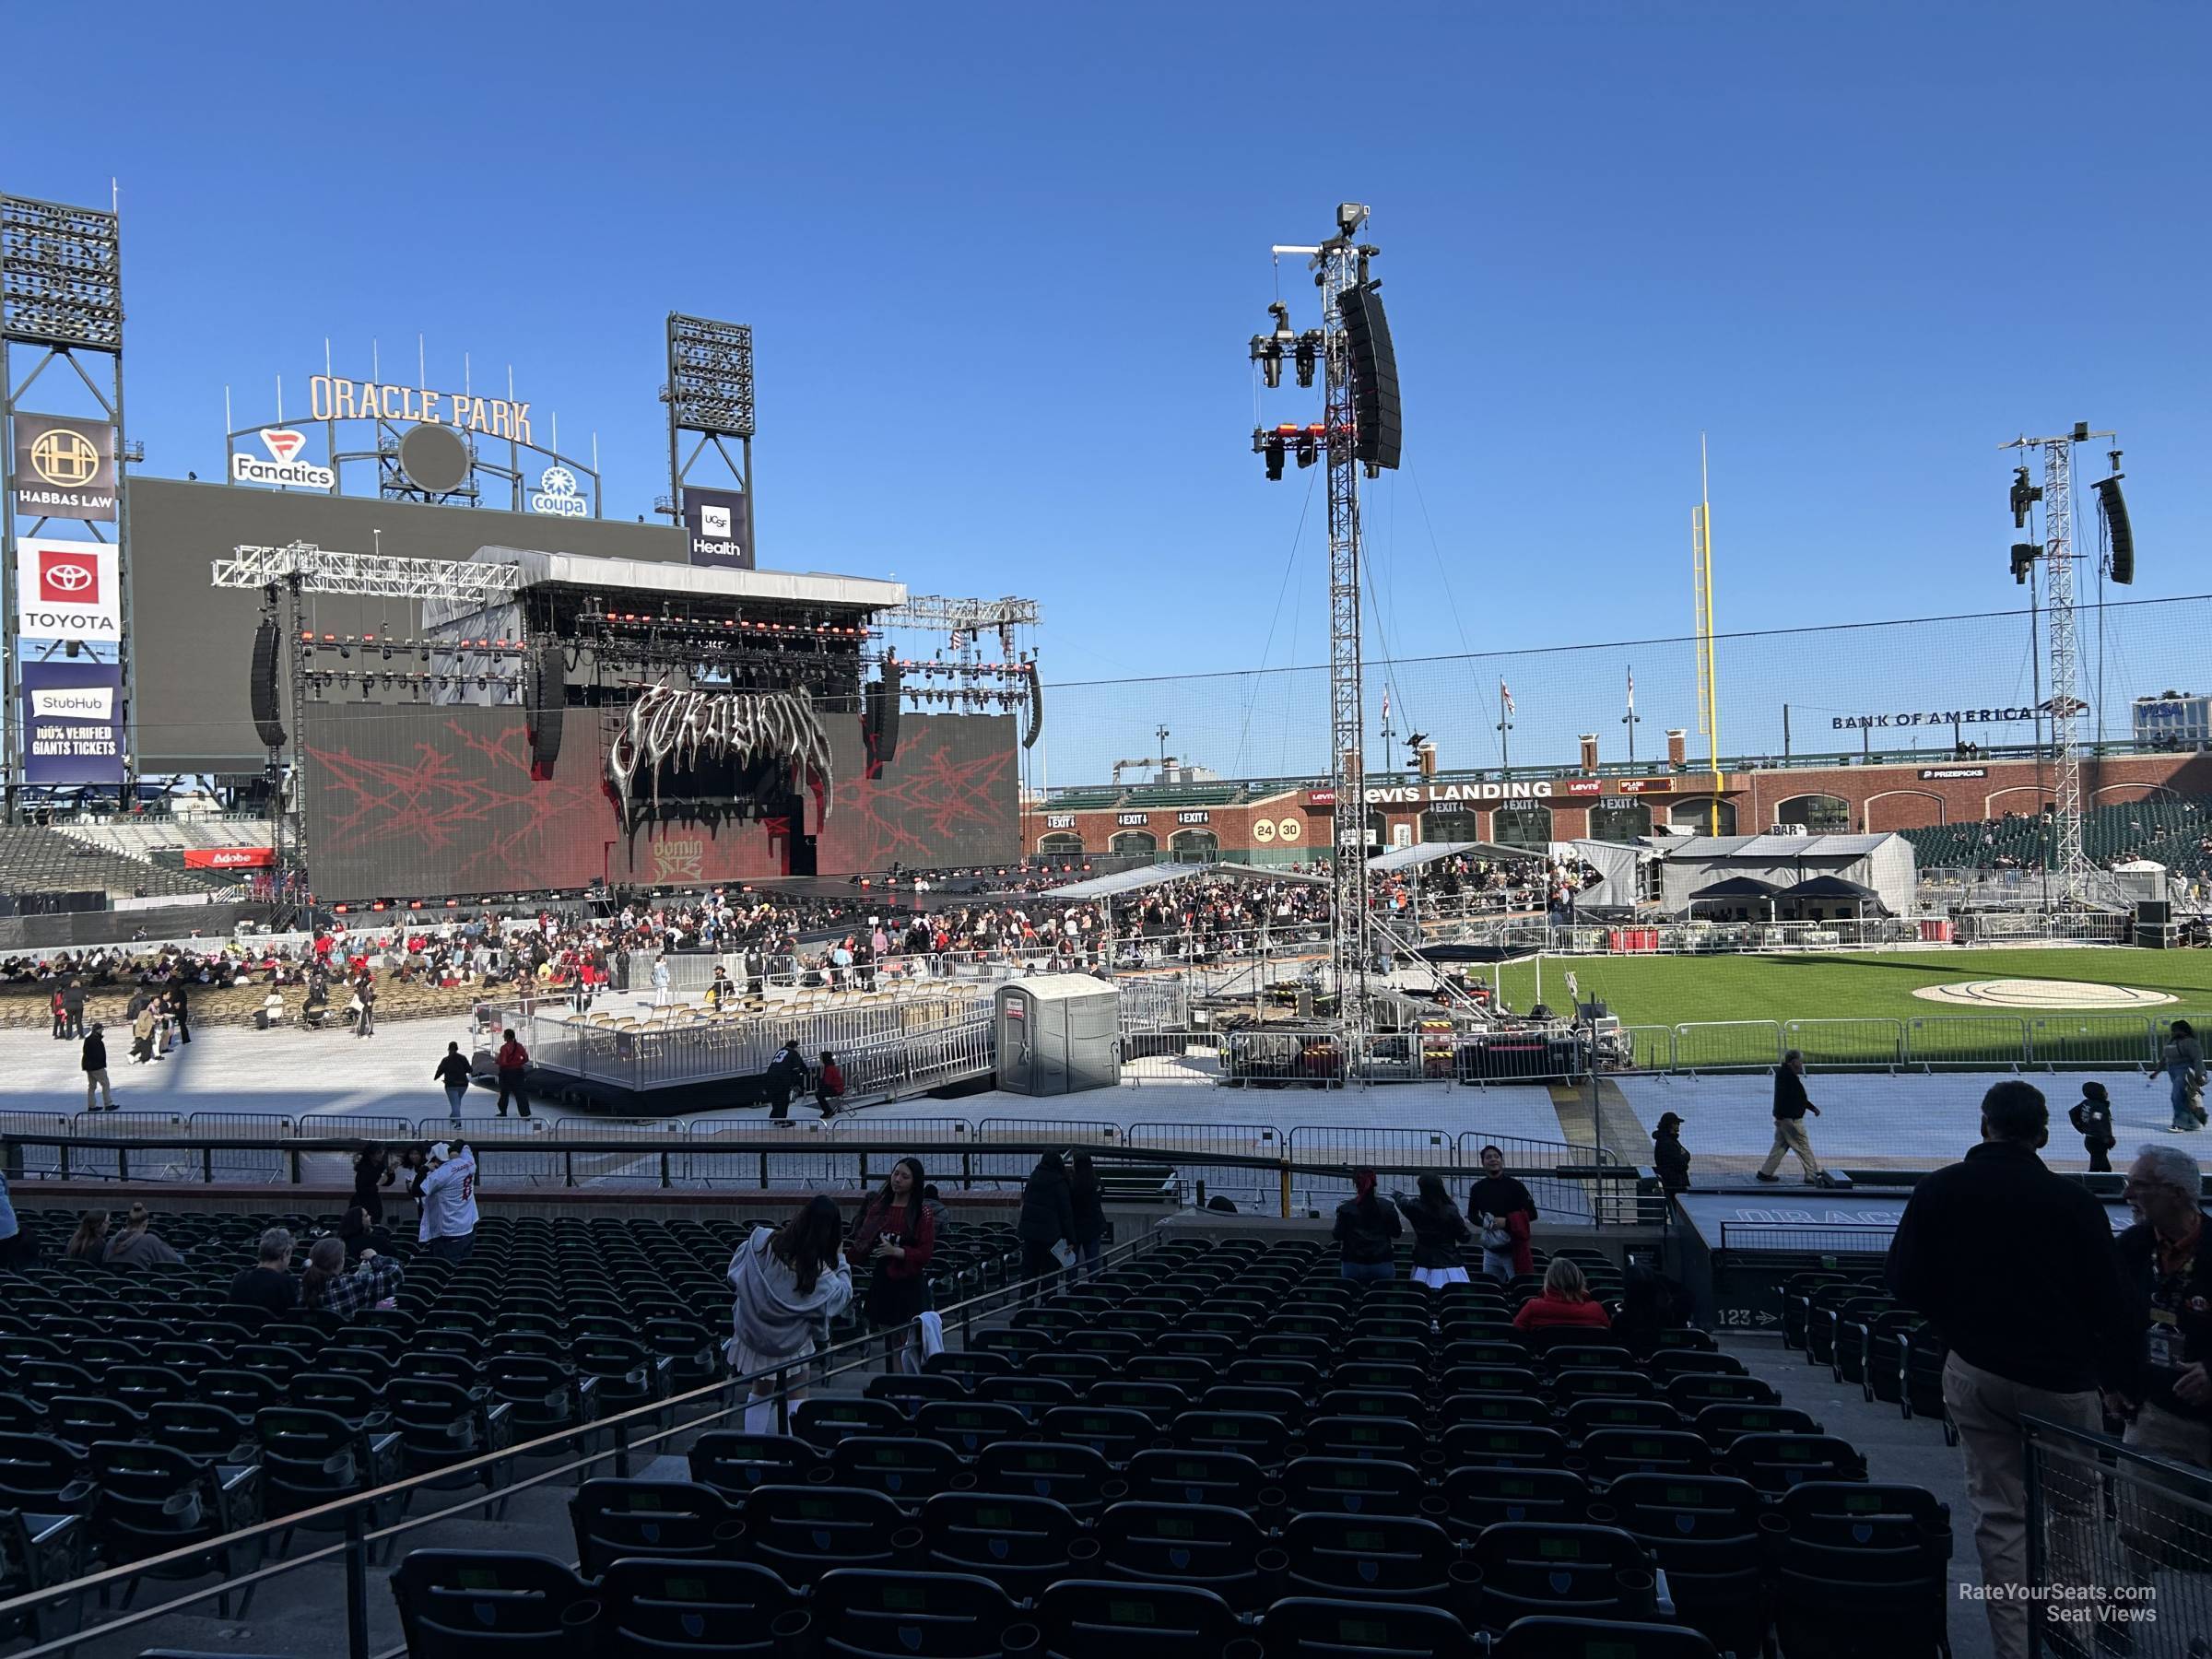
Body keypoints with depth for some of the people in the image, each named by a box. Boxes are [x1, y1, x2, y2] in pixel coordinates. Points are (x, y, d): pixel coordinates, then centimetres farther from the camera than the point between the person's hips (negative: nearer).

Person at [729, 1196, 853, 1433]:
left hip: (753, 1332, 4)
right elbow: (842, 1295, -9)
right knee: (797, 1396, 11)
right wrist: (840, 1258, -4)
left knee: (760, 1393, 20)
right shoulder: (819, 1269, -24)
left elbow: (735, 1274, -6)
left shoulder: (762, 1241, -18)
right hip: (791, 1341, -3)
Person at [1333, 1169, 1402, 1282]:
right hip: (1382, 1263, 1)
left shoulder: (1346, 1208, -7)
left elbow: (1338, 1235, -5)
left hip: (1352, 1264, -1)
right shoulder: (1387, 1207, -2)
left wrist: (1332, 1231, 16)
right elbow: (1397, 1233, 6)